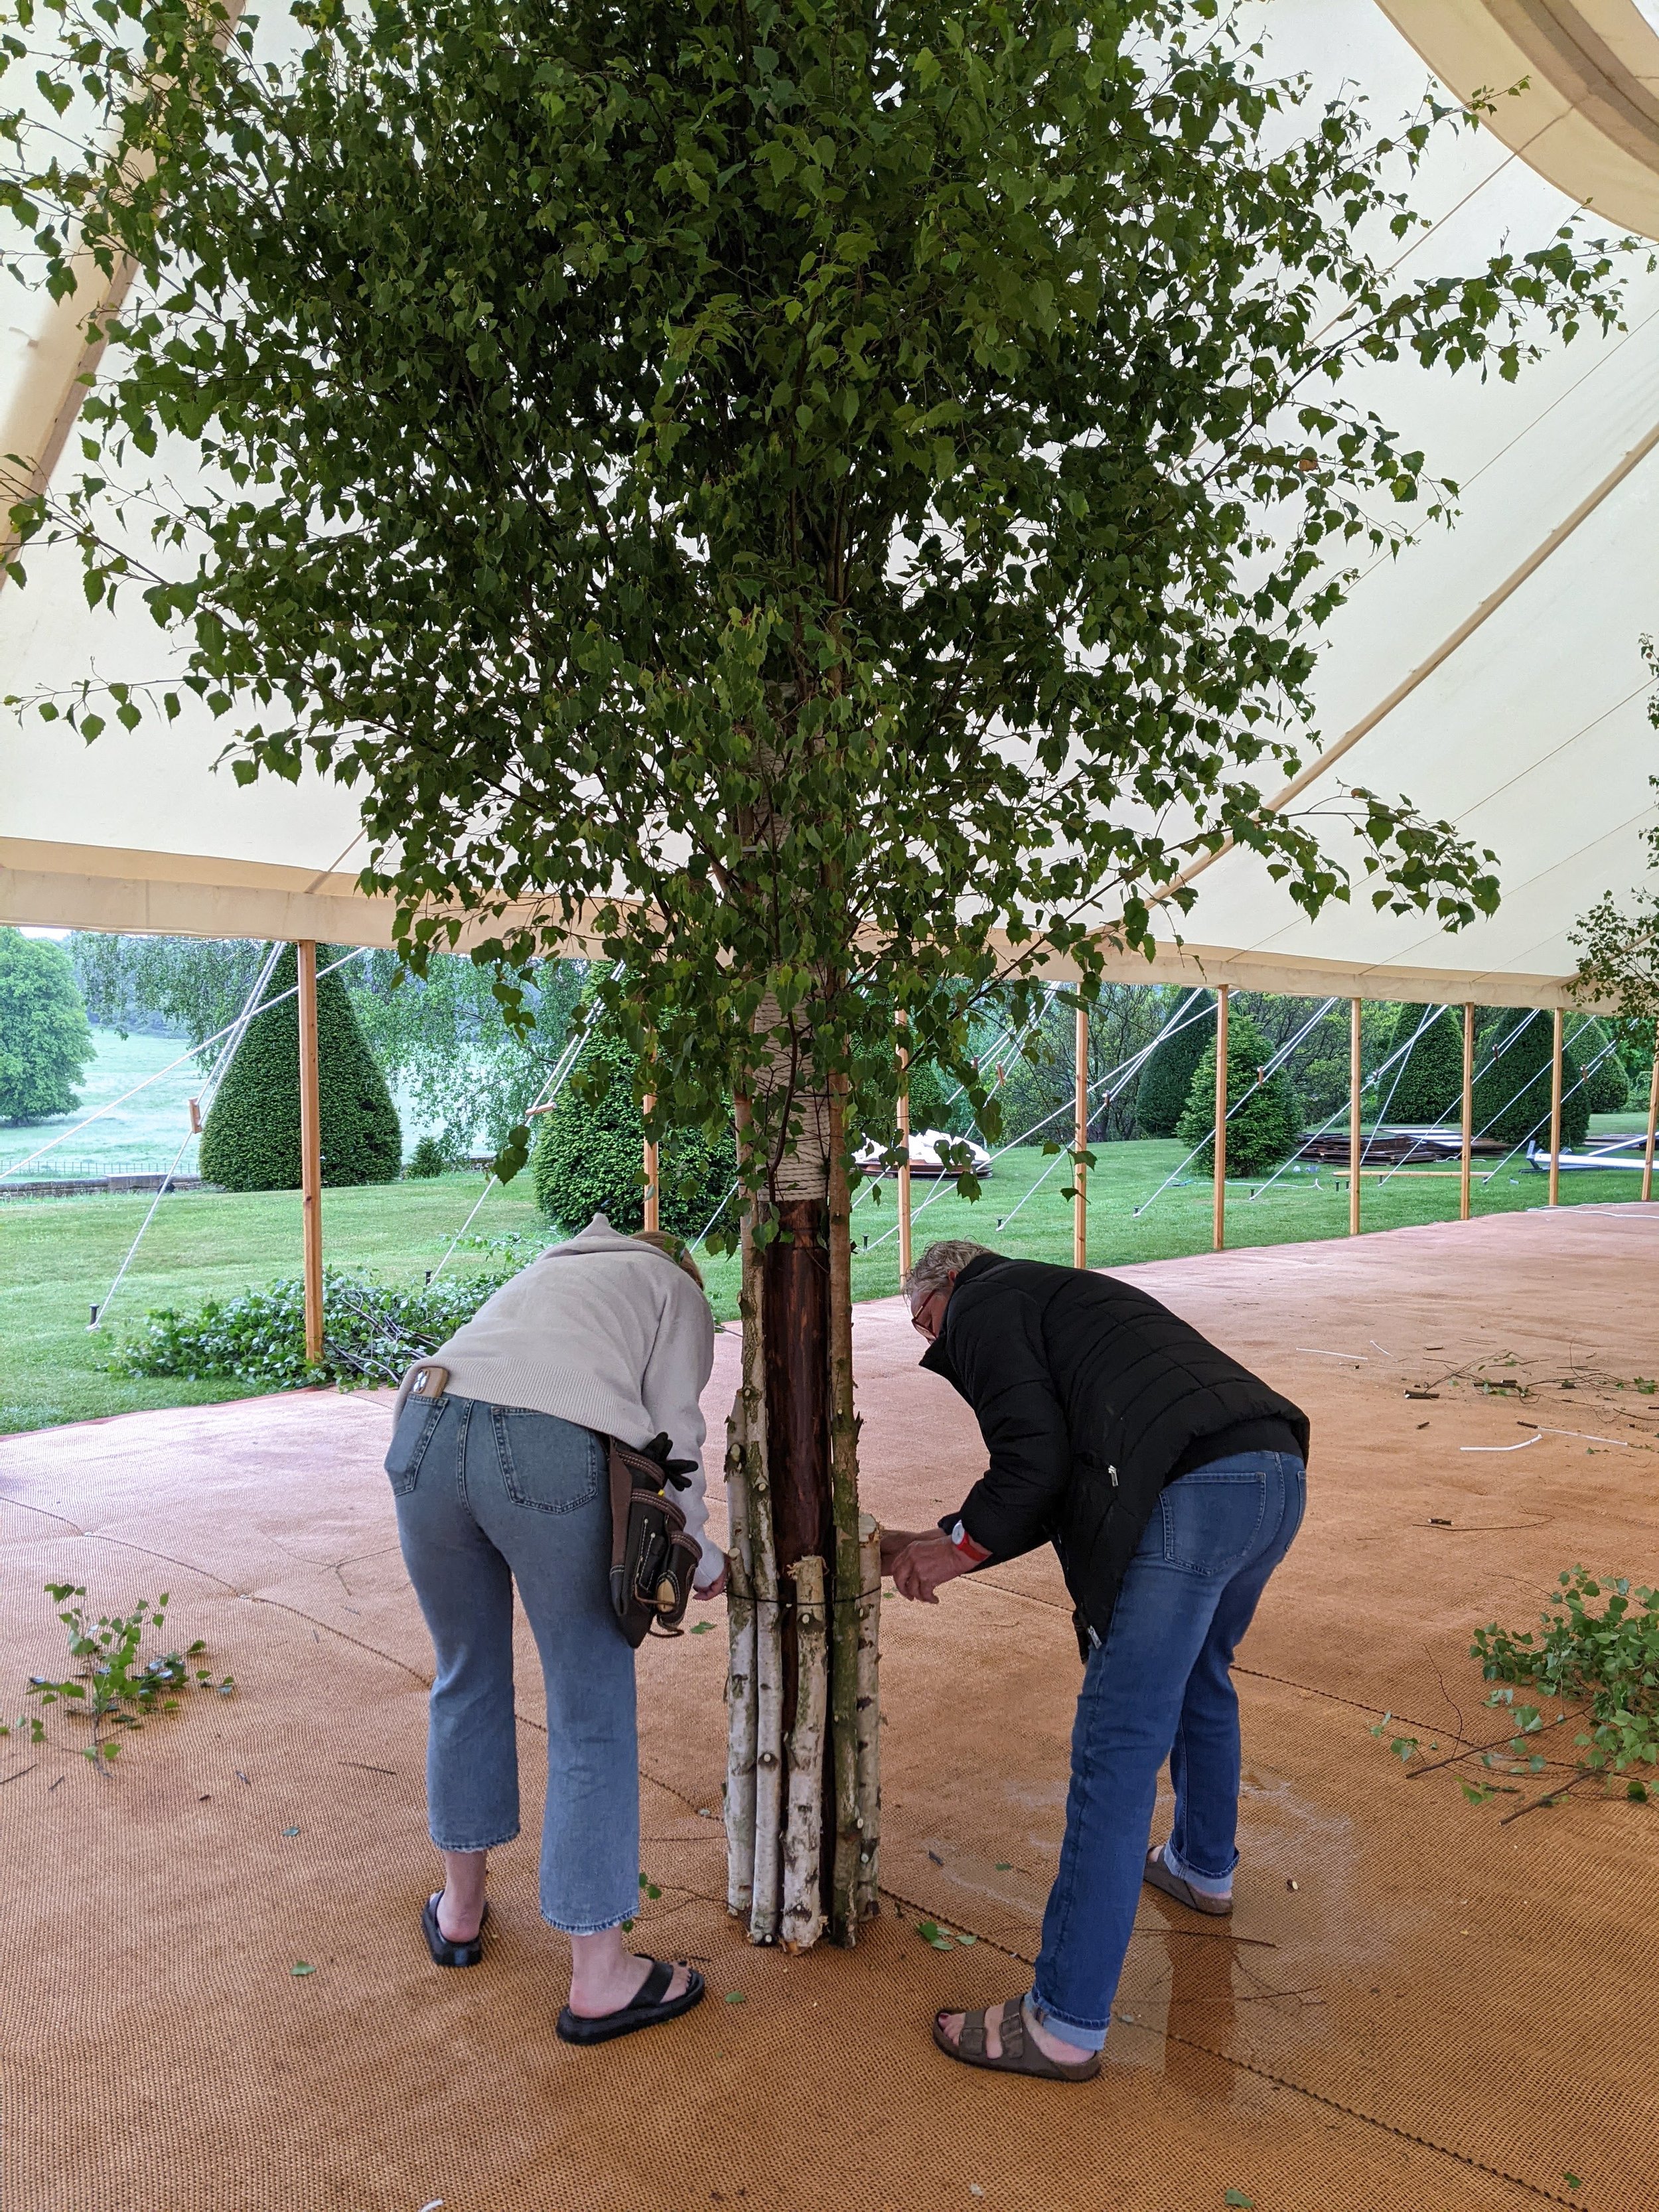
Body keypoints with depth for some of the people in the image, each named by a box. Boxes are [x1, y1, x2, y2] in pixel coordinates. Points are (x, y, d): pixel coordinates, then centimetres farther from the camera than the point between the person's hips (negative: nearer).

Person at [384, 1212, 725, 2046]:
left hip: (428, 1432, 6)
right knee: (593, 1717, 10)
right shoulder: (678, 1292, 22)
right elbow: (673, 1433, 9)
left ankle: (461, 1906, 43)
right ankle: (598, 1978, 20)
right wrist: (700, 1556, 23)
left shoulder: (550, 1268, 37)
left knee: (468, 1675, 26)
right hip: (552, 1456, -5)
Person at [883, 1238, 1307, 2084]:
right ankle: (1202, 1865, 54)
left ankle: (1065, 2024, 3)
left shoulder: (981, 1307, 7)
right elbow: (1068, 1480, 31)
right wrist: (937, 1543, 30)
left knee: (1116, 1751, -4)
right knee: (1198, 1674, 32)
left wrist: (958, 1545, 7)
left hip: (1192, 1495, -10)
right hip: (1277, 1472, 10)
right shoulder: (1059, 1296, 33)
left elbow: (1035, 1459, -8)